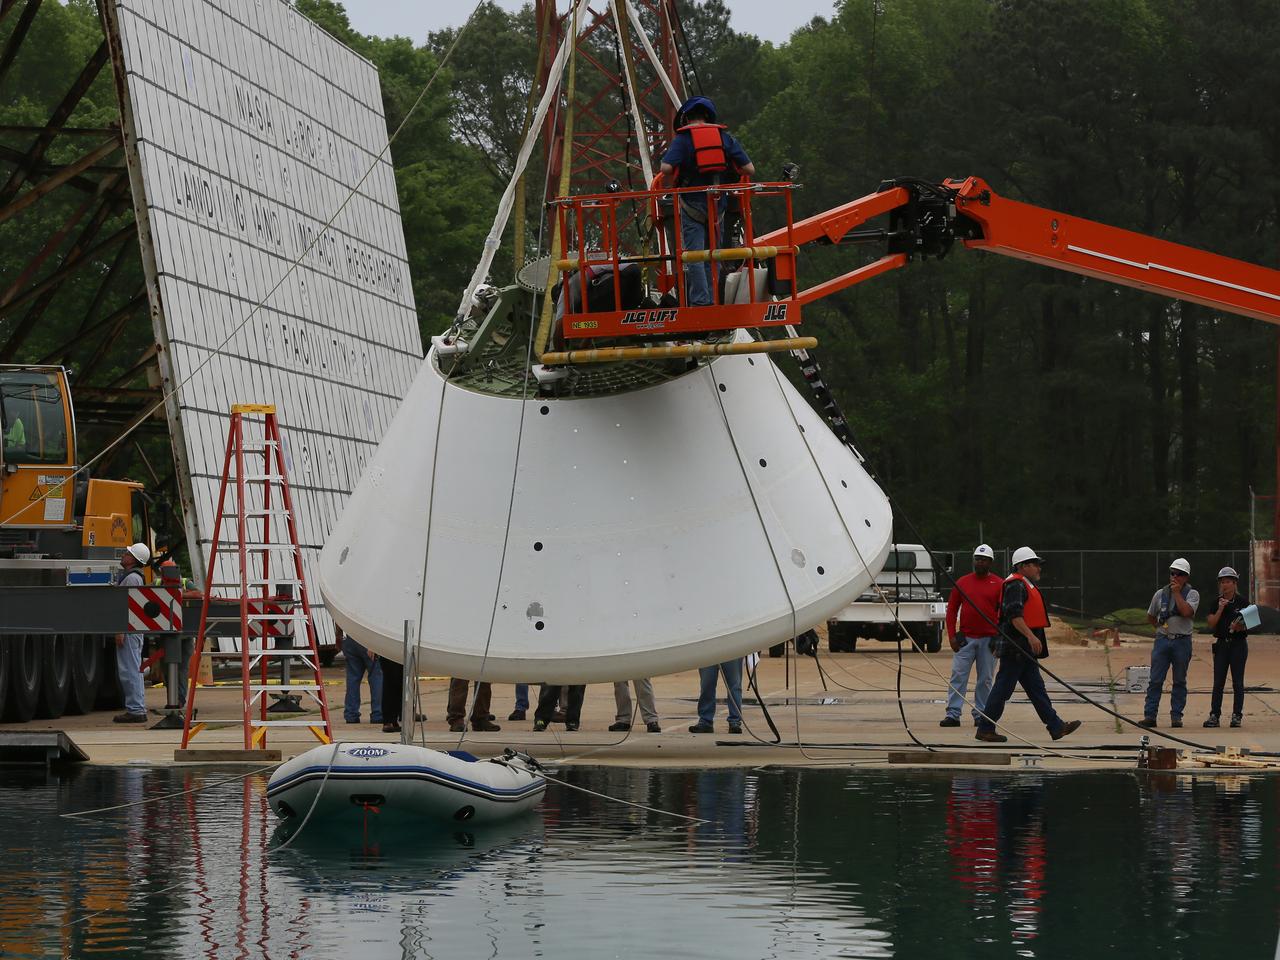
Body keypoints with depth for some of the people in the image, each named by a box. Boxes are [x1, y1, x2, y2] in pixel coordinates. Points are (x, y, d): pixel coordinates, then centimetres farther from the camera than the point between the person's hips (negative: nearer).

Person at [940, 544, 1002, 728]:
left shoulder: (999, 585, 2)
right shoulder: (962, 583, 6)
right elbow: (951, 610, 8)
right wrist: (952, 636, -1)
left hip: (989, 640, -1)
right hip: (965, 638, 1)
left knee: (985, 679, 5)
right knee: (958, 676, -5)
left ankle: (980, 715, 11)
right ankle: (953, 714, -5)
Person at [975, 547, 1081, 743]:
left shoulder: (1026, 585, 21)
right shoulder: (1015, 585, -14)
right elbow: (1014, 615, -25)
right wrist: (1031, 636, -32)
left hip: (1024, 650, 11)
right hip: (1015, 648, -11)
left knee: (1036, 688, 8)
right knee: (1003, 688, -6)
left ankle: (1056, 726, 8)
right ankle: (985, 729, -1)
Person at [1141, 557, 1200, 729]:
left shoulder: (1192, 594, 1)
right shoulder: (1161, 594, 9)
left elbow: (1186, 612, -19)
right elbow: (1150, 617, 22)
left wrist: (1177, 592, -14)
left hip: (1182, 642, -2)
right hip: (1162, 640, 2)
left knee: (1179, 681, 4)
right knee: (1155, 680, -3)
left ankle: (1176, 716, 9)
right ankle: (1149, 716, -4)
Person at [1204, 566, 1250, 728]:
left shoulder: (1243, 601, -1)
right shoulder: (1217, 602, 9)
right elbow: (1211, 624, 2)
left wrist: (1239, 627, -20)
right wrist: (1220, 609, -9)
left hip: (1238, 643, -3)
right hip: (1222, 643, 3)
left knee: (1237, 682, -1)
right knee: (1218, 682, 0)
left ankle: (1237, 715, 3)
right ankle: (1214, 715, 0)